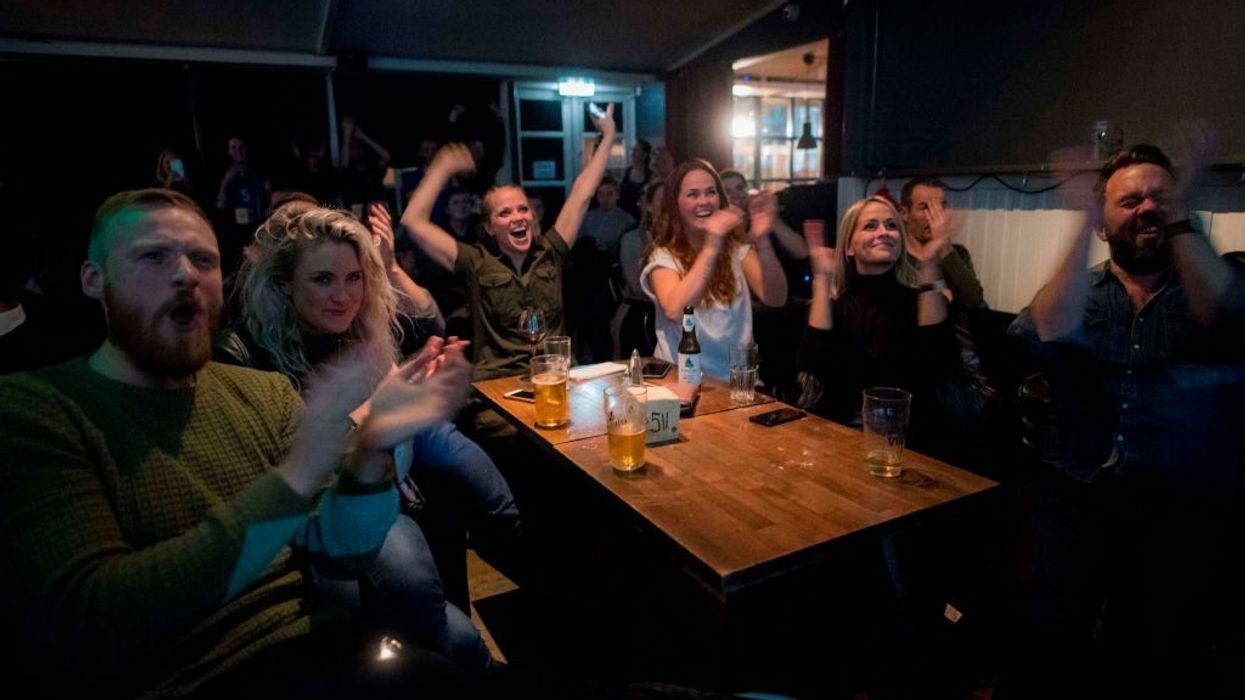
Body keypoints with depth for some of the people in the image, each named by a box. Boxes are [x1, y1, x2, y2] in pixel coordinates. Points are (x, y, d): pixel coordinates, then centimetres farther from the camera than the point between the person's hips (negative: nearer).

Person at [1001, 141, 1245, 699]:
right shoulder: (1076, 291, 13)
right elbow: (1047, 338, -10)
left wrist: (1180, 218, -17)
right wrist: (1083, 228, -15)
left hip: (1186, 503, 0)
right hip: (1071, 490, 0)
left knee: (1154, 649, -23)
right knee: (1042, 628, -23)